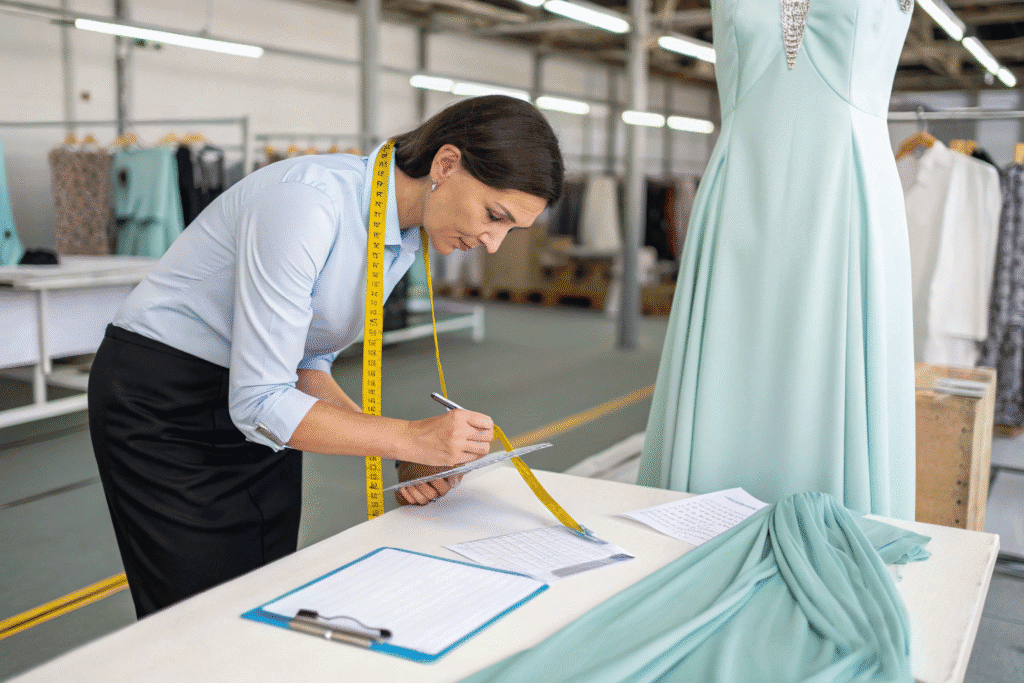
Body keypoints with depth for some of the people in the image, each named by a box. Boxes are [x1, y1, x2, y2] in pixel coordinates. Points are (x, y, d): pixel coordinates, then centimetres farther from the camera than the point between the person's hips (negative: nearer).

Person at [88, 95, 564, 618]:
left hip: (256, 405, 7)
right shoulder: (306, 201, -29)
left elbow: (307, 360, 4)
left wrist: (399, 454, -9)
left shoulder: (408, 236, -3)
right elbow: (258, 403, -28)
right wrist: (412, 438, -29)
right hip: (162, 403, -7)